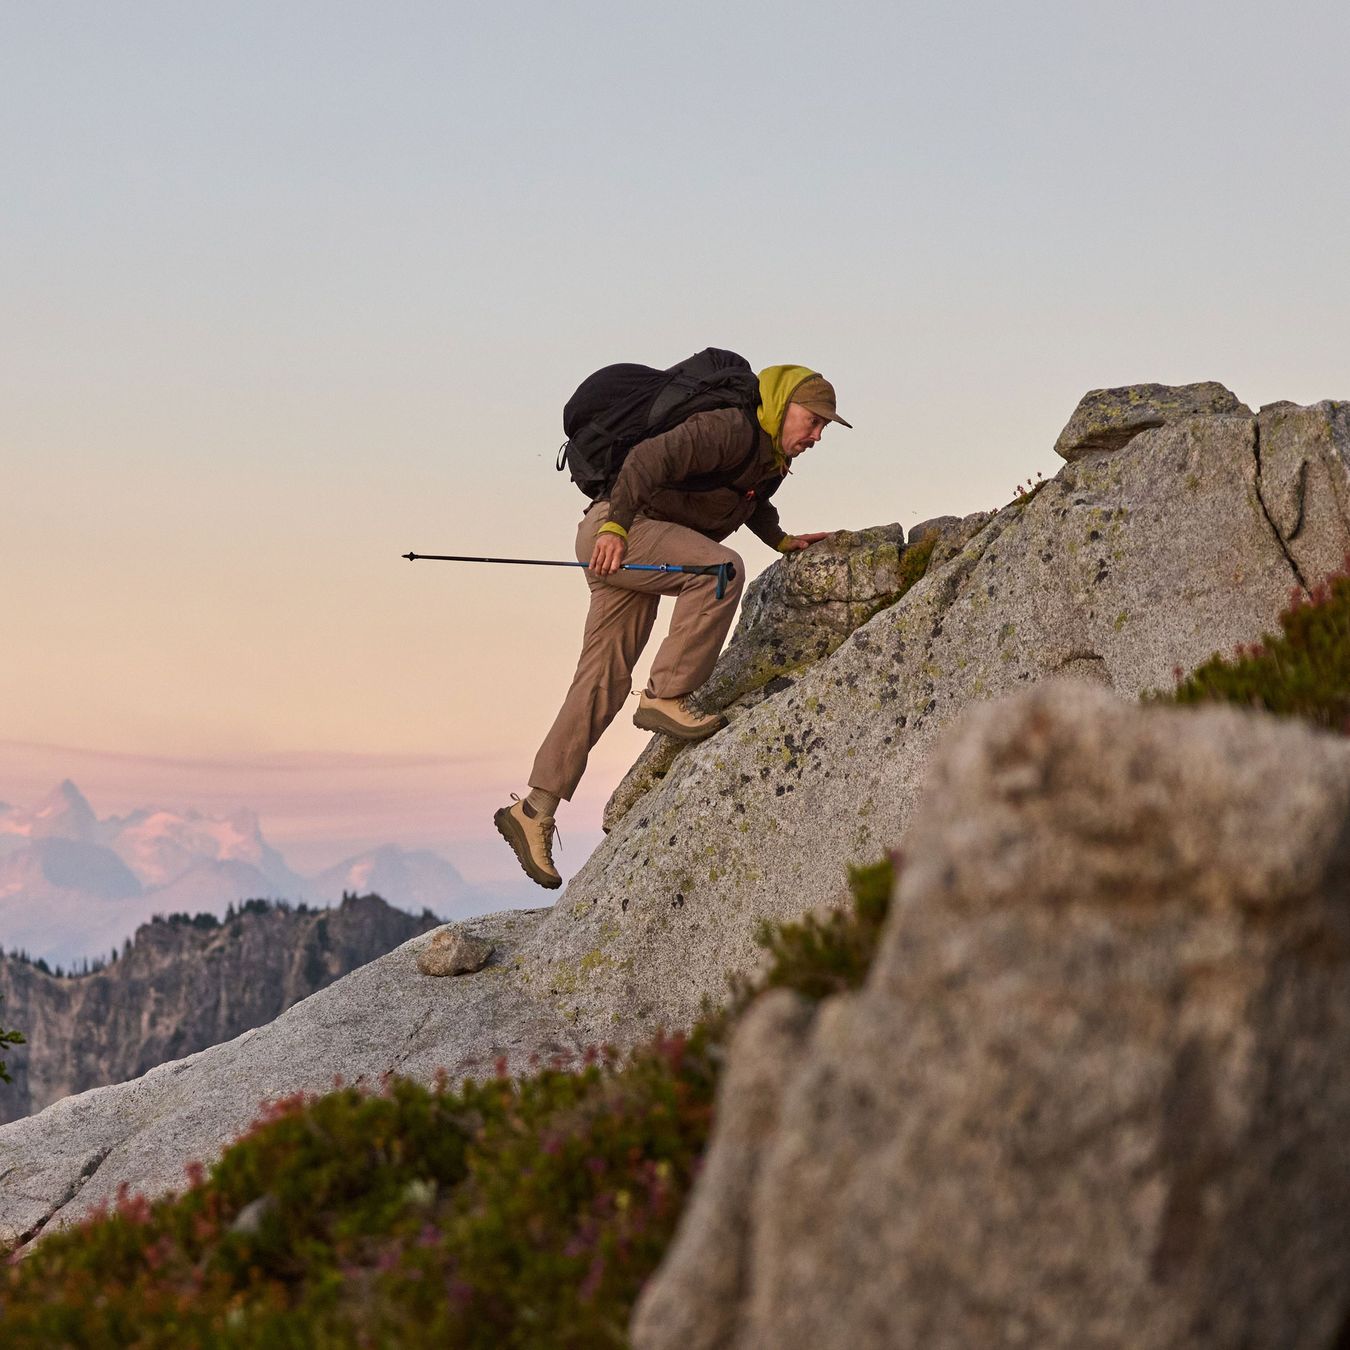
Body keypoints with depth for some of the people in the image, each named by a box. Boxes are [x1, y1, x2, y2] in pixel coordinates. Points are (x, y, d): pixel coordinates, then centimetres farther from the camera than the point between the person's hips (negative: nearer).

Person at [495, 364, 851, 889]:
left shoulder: (771, 459, 15)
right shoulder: (731, 429, -17)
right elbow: (651, 457, -28)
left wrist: (783, 540, 24)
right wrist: (615, 525, -37)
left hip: (632, 538, 10)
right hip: (612, 533, -10)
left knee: (604, 682, 4)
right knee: (721, 569, -28)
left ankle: (534, 811, 3)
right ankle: (665, 696, -22)